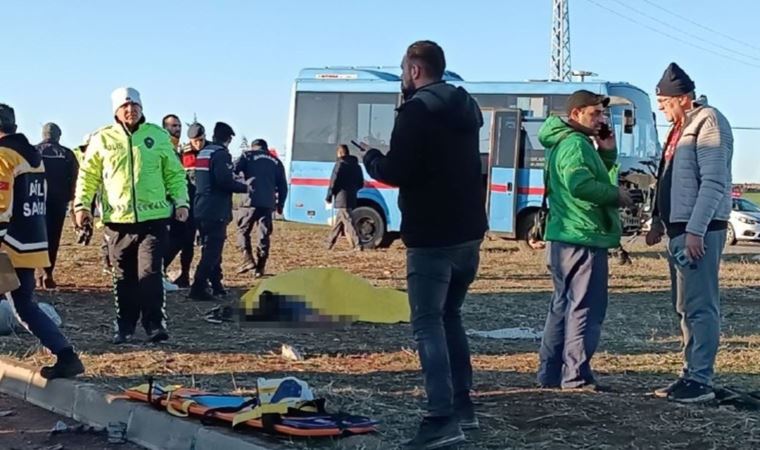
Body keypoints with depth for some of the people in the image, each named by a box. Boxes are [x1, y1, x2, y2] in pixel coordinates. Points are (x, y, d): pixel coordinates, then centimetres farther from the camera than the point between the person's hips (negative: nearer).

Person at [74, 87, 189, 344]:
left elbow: (174, 173, 11)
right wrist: (82, 204, -2)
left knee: (150, 274, -8)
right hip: (118, 219, 1)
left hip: (153, 217, -1)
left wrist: (180, 201, 1)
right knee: (123, 277, 8)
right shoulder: (102, 139, 4)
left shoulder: (158, 136, 6)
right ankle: (124, 327, 19)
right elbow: (88, 176, 9)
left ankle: (155, 325, 0)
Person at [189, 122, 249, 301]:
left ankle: (216, 286, 23)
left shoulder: (203, 152, 15)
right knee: (212, 251, -7)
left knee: (210, 248, 16)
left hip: (201, 209, 9)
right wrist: (244, 187, -5)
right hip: (216, 211, -9)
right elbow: (225, 181, -22)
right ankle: (198, 288, -11)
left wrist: (235, 180, 23)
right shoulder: (221, 154, -13)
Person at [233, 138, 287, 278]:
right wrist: (280, 205, 24)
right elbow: (283, 186, 17)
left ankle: (248, 260, -6)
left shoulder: (248, 155, 9)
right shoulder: (276, 162, 20)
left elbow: (233, 170, -6)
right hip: (268, 203, 3)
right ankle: (260, 268, 5)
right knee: (263, 235, 7)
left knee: (243, 230, 9)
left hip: (251, 200, -3)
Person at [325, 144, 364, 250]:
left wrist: (329, 196, -5)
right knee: (338, 222, 17)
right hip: (352, 198, 8)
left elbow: (333, 182, -12)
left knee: (348, 222, -9)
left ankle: (357, 244, -17)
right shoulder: (356, 166, 14)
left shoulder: (340, 164, -9)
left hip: (342, 199, -8)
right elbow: (361, 184, 16)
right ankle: (330, 243, 24)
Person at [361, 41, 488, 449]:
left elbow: (396, 172, -17)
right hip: (468, 231, 9)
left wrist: (371, 158, 3)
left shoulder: (417, 111, -12)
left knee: (428, 323, -6)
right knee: (450, 315, 19)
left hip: (432, 236, -9)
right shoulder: (465, 109, 15)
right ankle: (462, 405, 21)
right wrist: (387, 157, 18)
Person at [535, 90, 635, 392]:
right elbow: (579, 184, -30)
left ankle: (550, 374, 20)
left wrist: (608, 154, 8)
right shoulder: (576, 144, -12)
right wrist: (616, 195, -17)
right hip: (583, 239, -11)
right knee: (585, 308, -6)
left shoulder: (564, 144, 22)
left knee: (563, 306, 15)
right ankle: (577, 377, -4)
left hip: (564, 239, 11)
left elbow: (601, 181, 22)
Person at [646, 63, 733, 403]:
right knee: (685, 307, 12)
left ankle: (701, 381, -6)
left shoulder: (708, 124, -12)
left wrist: (695, 231, -22)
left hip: (699, 231, -10)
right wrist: (659, 221, 20)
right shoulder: (680, 127, 18)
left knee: (699, 307, -8)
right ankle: (691, 374, 19)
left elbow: (714, 183, -19)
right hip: (678, 229, 10)